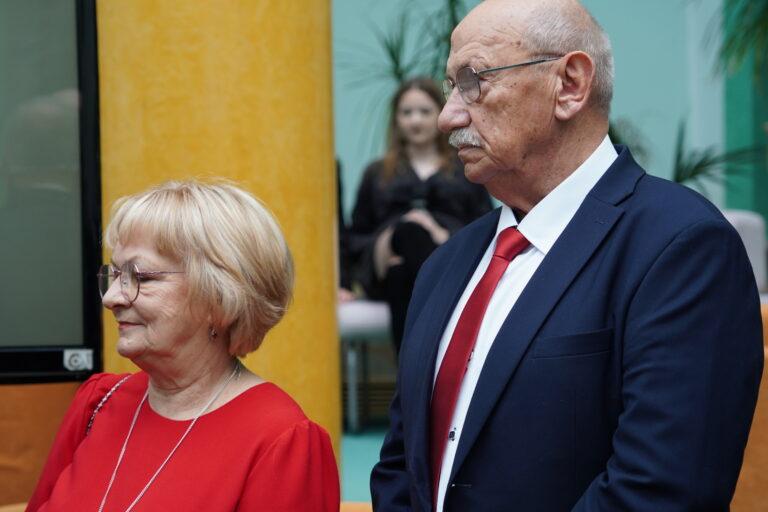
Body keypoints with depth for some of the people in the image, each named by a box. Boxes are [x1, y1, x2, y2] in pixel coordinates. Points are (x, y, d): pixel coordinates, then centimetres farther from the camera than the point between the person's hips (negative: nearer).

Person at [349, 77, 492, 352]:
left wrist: (448, 237, -11)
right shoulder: (378, 173, 31)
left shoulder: (466, 172, 26)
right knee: (409, 230, -38)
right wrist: (378, 248, -4)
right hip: (388, 271, 1)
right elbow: (355, 237, 22)